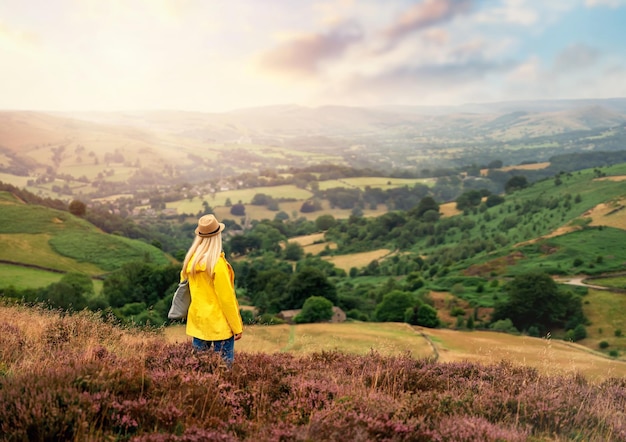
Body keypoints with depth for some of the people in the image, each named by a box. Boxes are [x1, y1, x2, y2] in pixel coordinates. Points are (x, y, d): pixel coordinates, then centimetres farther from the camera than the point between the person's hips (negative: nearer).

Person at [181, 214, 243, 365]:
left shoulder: (191, 259, -1)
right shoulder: (217, 263, -20)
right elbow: (226, 298, -17)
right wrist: (237, 327, -9)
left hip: (198, 319, 7)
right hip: (219, 322, -7)